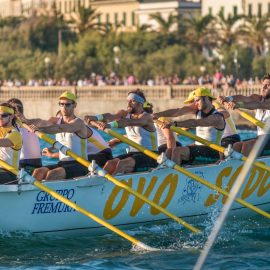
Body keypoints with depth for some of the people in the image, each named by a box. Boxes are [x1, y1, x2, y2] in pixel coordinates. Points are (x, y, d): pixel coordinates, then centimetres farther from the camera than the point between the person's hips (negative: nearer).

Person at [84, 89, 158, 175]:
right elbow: (110, 116, -13)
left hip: (149, 156, -6)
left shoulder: (146, 117, -12)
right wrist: (96, 118, -36)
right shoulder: (125, 114, 9)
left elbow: (128, 122, -32)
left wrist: (110, 125, -49)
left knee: (122, 164, -32)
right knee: (110, 164, -19)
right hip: (133, 153, 6)